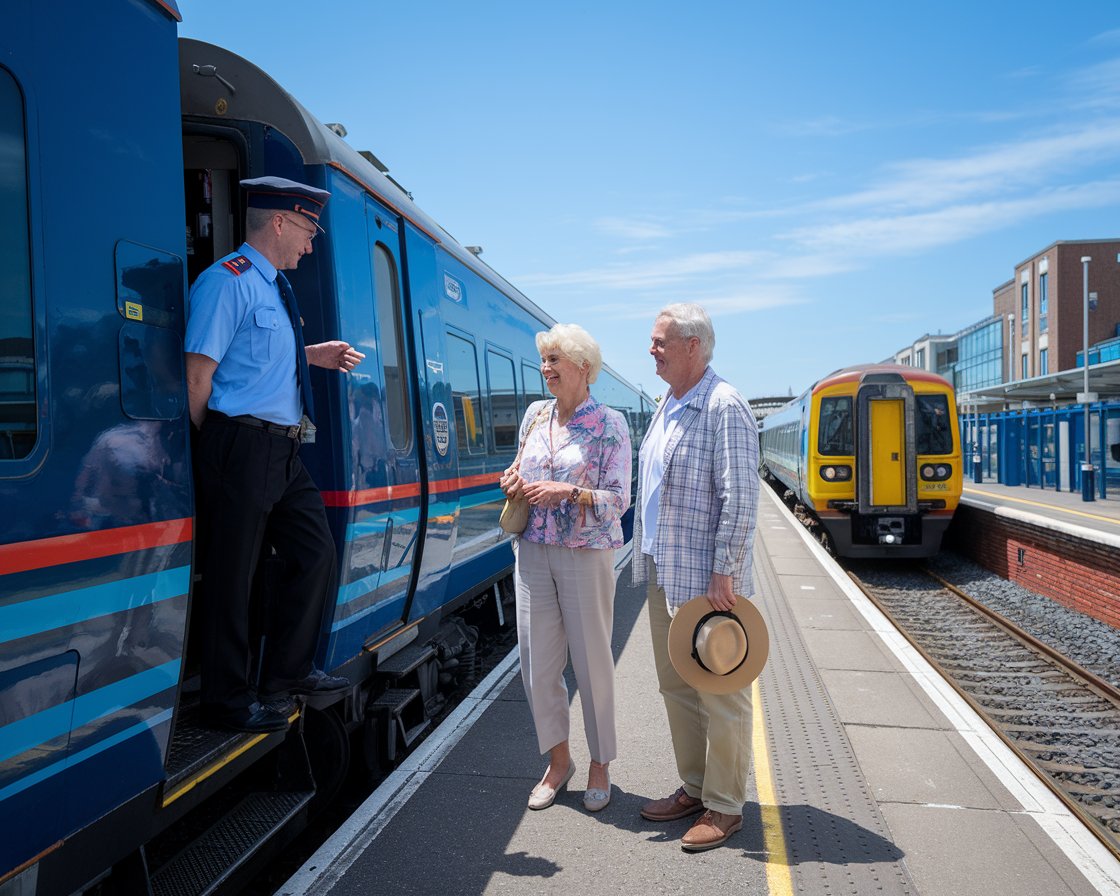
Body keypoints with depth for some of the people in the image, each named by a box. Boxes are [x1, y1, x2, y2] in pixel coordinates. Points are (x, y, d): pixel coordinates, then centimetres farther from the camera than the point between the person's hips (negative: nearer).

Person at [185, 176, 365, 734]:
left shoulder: (275, 287, 17)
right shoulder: (227, 281, -11)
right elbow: (199, 373, -15)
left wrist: (313, 356, 15)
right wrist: (216, 447, -7)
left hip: (284, 450, 10)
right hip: (243, 446, -10)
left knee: (316, 555, 16)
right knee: (232, 575, 1)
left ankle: (288, 673, 32)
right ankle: (229, 702, 16)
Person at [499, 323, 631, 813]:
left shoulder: (609, 425, -5)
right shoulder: (535, 415, 10)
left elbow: (619, 499, -9)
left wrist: (569, 492, -23)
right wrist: (513, 483, 0)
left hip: (586, 555, -5)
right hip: (533, 551, 5)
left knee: (591, 661, 4)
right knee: (536, 662, 8)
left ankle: (600, 764, 24)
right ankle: (558, 759, 28)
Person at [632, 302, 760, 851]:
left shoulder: (724, 407, -14)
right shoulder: (667, 407, 14)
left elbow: (740, 498, -19)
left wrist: (723, 575, -20)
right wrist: (647, 560, 17)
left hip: (705, 579, -9)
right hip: (663, 577, 9)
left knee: (719, 694, 3)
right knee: (676, 687, 17)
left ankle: (725, 807, 17)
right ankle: (693, 788, 32)